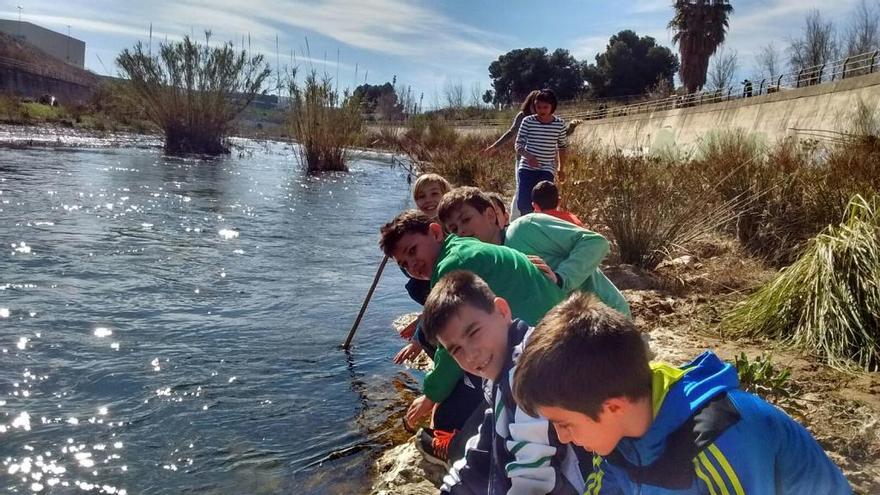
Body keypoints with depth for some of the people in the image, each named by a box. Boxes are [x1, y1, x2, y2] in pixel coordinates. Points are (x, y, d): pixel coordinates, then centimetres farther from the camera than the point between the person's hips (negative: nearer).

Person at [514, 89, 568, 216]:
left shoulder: (559, 124, -1)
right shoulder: (527, 121, -4)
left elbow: (563, 147, 12)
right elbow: (519, 144, -2)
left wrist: (561, 169, 15)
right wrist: (528, 156, -23)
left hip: (547, 169, 0)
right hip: (527, 167, 0)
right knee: (522, 202, -5)